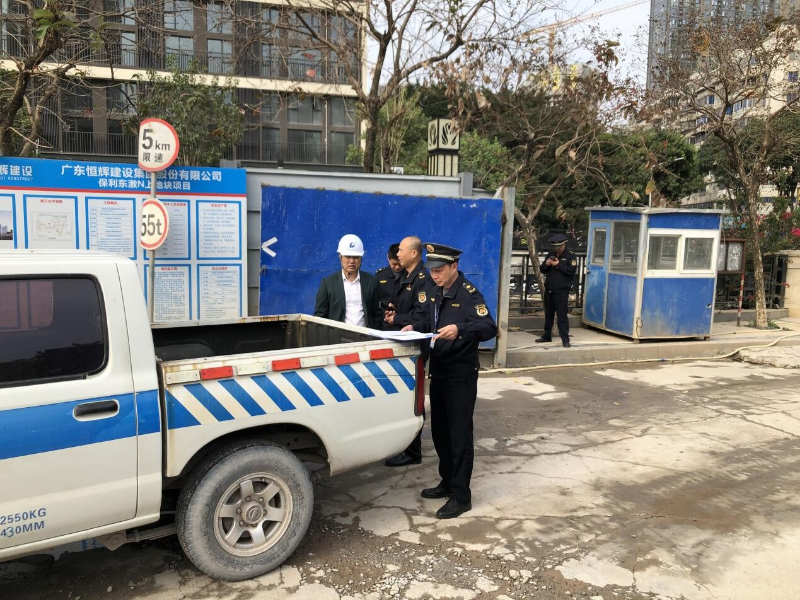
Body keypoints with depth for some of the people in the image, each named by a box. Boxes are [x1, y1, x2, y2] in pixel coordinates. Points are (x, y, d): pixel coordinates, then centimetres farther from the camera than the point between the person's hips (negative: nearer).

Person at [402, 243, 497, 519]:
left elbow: (489, 328, -27)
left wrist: (460, 329, -42)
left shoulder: (469, 294, -16)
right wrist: (415, 327, 2)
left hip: (460, 375, -8)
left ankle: (461, 496, 9)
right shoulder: (436, 294, 10)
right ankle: (448, 482, 31)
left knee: (459, 434, -1)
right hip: (438, 372, 8)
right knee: (439, 431, 16)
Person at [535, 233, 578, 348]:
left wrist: (558, 264, -18)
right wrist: (546, 264, -7)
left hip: (561, 292, -6)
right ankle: (547, 336, 27)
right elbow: (542, 269, 15)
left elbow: (572, 270, -17)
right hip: (549, 290, 6)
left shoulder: (570, 257, -3)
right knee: (548, 314, 15)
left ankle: (565, 339, -6)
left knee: (562, 316, -8)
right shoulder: (550, 255, 14)